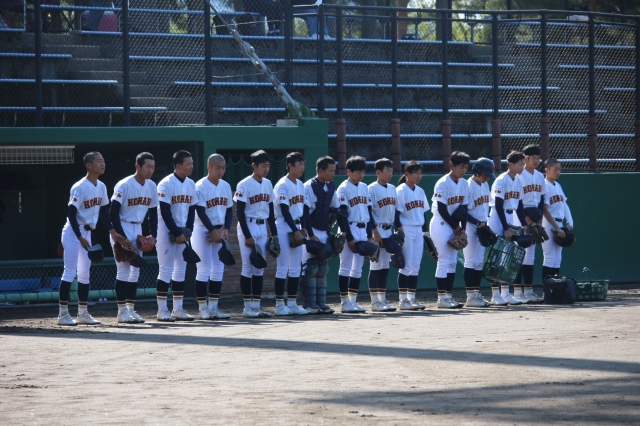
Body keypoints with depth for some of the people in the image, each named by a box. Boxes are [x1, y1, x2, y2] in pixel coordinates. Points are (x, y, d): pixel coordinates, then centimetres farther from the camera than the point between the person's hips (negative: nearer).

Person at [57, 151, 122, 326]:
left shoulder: (101, 187, 5)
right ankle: (63, 314, -6)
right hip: (73, 233, -8)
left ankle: (83, 313, 17)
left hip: (87, 233, 8)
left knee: (85, 273, 11)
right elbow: (71, 213, -21)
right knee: (70, 272, -8)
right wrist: (80, 238, -24)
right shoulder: (80, 187, -19)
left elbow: (103, 211, 15)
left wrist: (112, 231, 6)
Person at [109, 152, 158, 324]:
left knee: (135, 270, 7)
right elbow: (113, 212, -17)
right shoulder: (124, 185, -17)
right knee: (124, 269, -9)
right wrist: (121, 237, -21)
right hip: (122, 229, -7)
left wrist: (153, 235, 1)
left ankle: (131, 309, 12)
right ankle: (122, 311, -5)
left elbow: (153, 212, 12)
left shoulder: (152, 187, 3)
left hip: (138, 229, 7)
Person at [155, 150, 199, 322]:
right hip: (166, 231, -7)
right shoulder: (166, 184, -13)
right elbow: (165, 212, -17)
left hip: (182, 232, 7)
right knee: (166, 269, -7)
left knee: (181, 270, 7)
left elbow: (192, 210, 10)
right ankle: (162, 310, -5)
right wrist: (177, 233, -17)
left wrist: (187, 231, -3)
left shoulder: (191, 185, 8)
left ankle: (178, 309, 11)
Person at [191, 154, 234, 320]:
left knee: (218, 269, 6)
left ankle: (213, 307, 11)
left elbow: (229, 211, 10)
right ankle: (202, 308, -2)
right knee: (204, 269, -6)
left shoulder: (226, 186, 8)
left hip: (220, 230, 7)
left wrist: (226, 229, -5)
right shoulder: (200, 186, -12)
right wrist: (213, 231, -20)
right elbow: (201, 212, -16)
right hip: (203, 230, -7)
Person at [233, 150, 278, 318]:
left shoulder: (268, 184, 9)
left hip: (262, 228, 7)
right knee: (248, 266, -5)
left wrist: (274, 233, 11)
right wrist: (247, 236, -16)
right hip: (248, 227, -7)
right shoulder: (244, 185, -11)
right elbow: (239, 212, -12)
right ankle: (247, 306, 0)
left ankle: (256, 305, 10)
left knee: (260, 267, 7)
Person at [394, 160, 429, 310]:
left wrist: (425, 232, 13)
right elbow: (396, 213, -12)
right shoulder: (400, 190, -8)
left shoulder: (420, 191, 13)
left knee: (415, 267, 6)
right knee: (406, 266, -7)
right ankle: (403, 300, -4)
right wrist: (399, 230, -19)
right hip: (406, 230, -7)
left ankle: (412, 298, 10)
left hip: (418, 231, 7)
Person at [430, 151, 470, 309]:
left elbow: (464, 208, 7)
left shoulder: (464, 184, 5)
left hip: (455, 226, 7)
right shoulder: (443, 183, -16)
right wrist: (455, 227, -12)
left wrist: (463, 228, -4)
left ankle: (449, 295, 10)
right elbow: (441, 209, -18)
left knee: (453, 262, 6)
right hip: (441, 224, -7)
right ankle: (442, 297, -6)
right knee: (444, 260, -9)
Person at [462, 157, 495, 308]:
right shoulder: (468, 186, -16)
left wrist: (486, 222, 5)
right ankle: (470, 297, -4)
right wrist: (478, 223, -21)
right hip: (470, 228, -8)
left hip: (482, 227, 8)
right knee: (471, 261, -6)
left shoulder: (485, 185, 10)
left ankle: (476, 294, 14)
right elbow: (464, 213, -18)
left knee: (480, 261, 9)